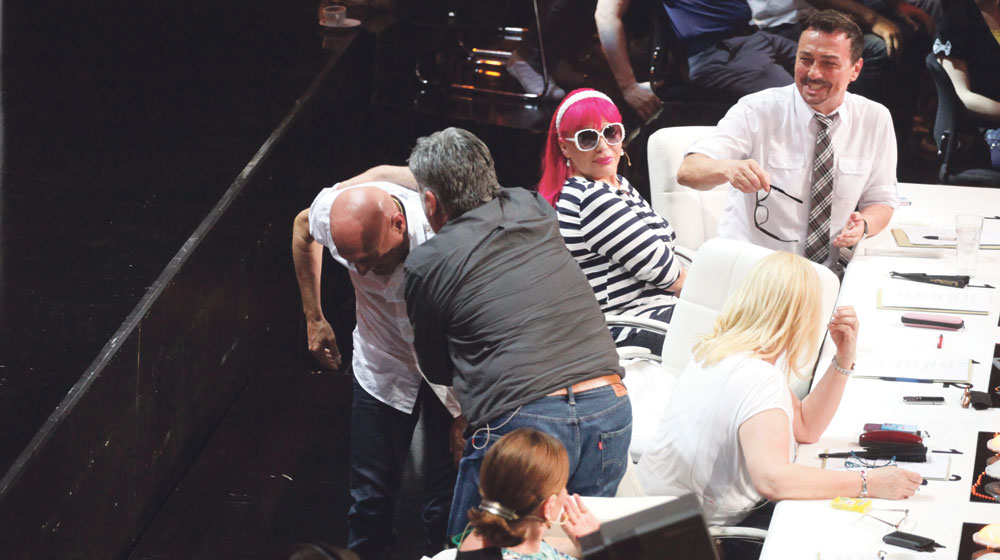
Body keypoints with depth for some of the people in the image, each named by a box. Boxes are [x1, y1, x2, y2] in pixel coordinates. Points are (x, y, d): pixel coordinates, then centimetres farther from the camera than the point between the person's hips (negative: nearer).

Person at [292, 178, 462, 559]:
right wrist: (314, 319, 9)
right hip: (382, 367, 3)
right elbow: (303, 228, 5)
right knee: (370, 501, 6)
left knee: (447, 509, -3)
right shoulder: (331, 212, -23)